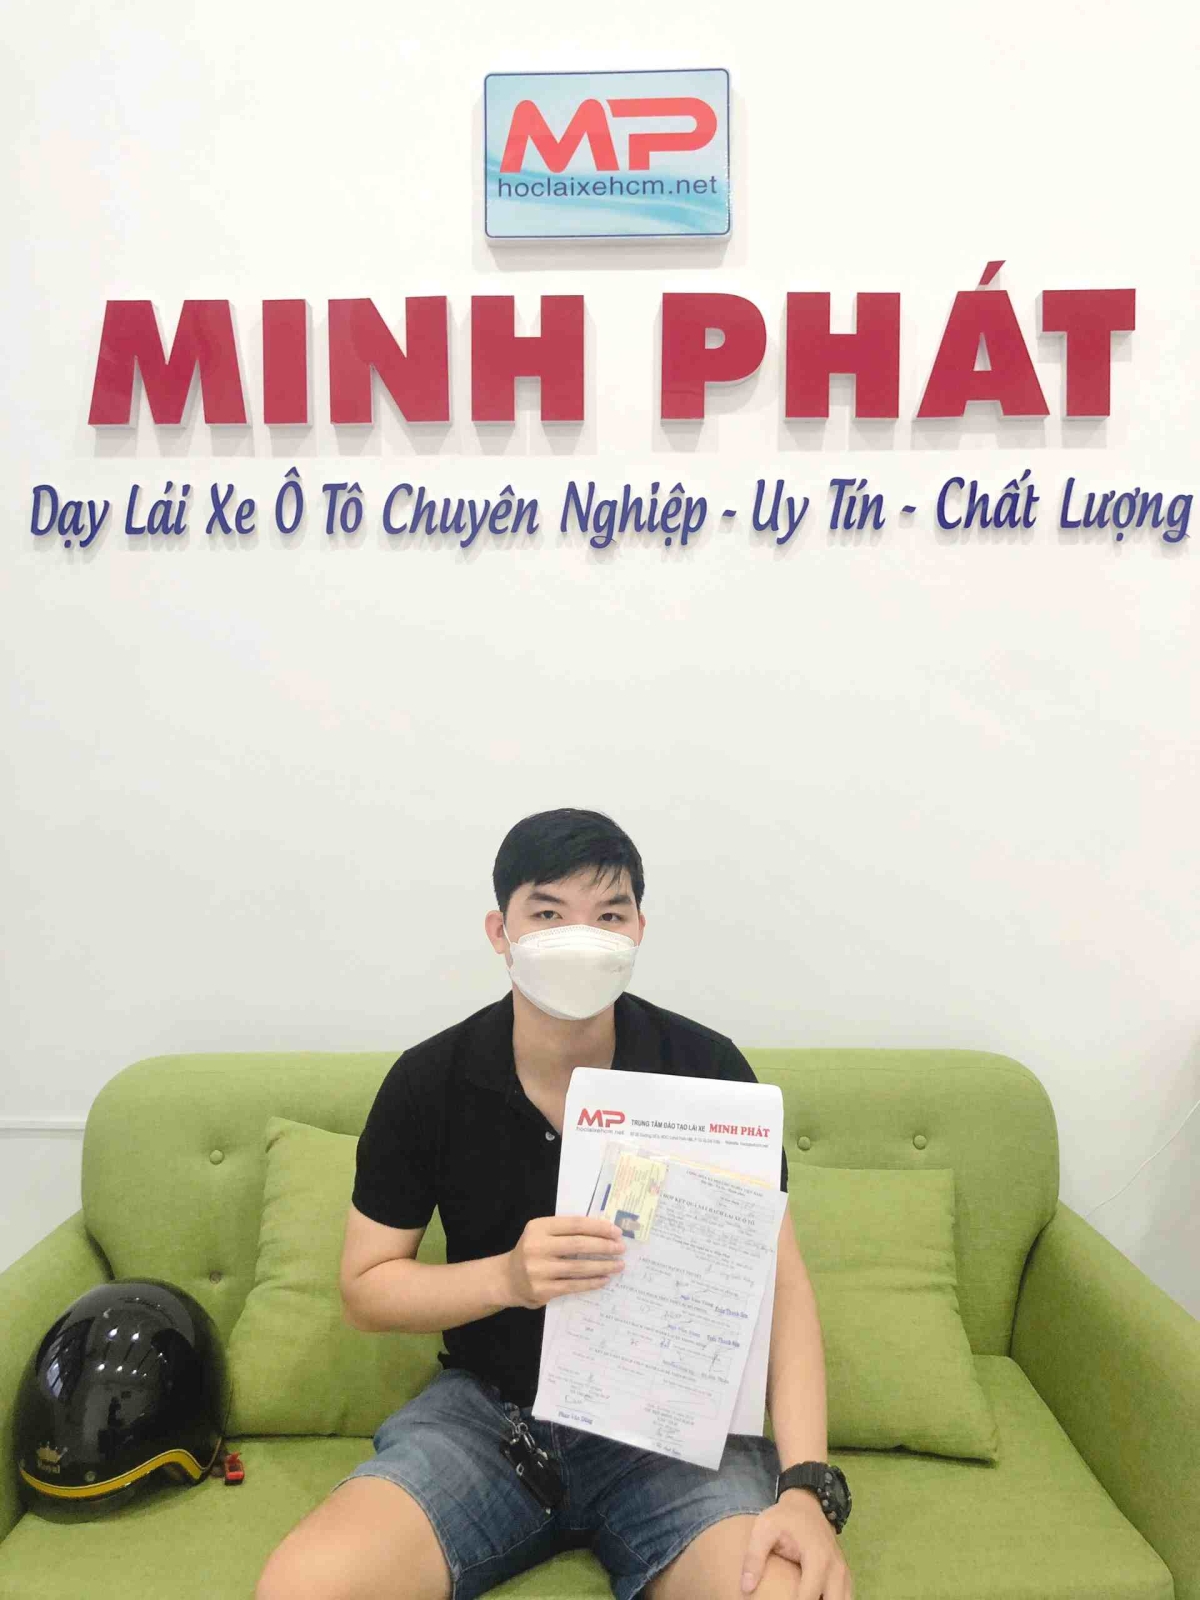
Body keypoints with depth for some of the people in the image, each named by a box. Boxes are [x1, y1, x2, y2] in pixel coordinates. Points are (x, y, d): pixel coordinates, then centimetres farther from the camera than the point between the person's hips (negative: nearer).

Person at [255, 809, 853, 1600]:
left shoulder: (706, 1069, -10)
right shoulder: (428, 1083, -7)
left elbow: (779, 1278, -7)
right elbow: (366, 1286, 0)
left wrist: (807, 1486, -21)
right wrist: (507, 1276, -20)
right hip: (485, 1411, 2)